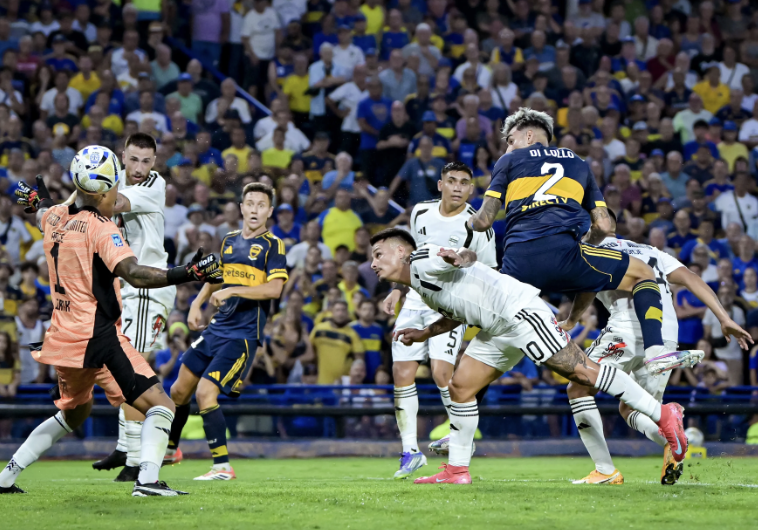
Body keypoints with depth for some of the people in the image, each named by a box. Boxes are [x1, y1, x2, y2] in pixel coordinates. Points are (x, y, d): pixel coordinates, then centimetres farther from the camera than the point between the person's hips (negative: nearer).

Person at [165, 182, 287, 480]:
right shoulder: (229, 241, 14)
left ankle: (223, 467, -12)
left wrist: (231, 291, -24)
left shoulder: (272, 245, -5)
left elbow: (274, 288, -18)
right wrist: (197, 304, 17)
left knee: (205, 393, -19)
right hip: (217, 328, 7)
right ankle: (170, 448, 37)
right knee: (179, 391, 12)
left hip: (244, 335, -7)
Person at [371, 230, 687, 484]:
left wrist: (459, 258, -42)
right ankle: (456, 471, 12)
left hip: (518, 310, -11)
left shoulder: (421, 260, -6)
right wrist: (423, 334, 28)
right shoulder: (417, 286, 23)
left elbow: (470, 256, -20)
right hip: (497, 330, 11)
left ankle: (663, 415, -15)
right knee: (460, 387, 7)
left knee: (582, 372, -15)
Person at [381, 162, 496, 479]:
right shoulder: (420, 212, 7)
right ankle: (411, 451, 6)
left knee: (441, 371, -21)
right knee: (402, 374, -3)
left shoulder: (477, 227, -8)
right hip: (415, 301, 5)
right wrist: (396, 291, 18)